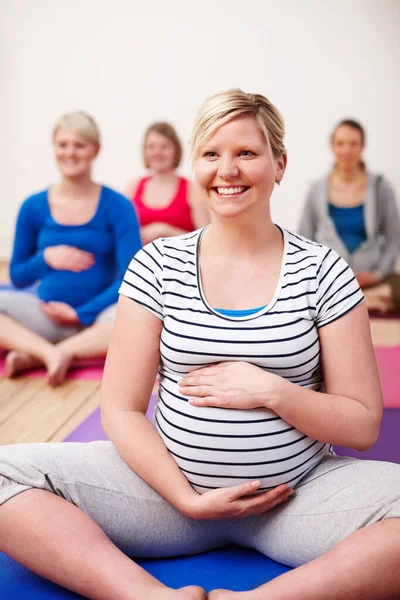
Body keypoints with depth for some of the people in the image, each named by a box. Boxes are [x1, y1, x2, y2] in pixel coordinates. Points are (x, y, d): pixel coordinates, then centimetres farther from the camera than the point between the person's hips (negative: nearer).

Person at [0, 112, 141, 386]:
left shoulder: (117, 206, -2)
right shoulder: (33, 207, 6)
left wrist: (80, 313, -13)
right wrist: (46, 258, -9)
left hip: (97, 315, -1)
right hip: (48, 315, 2)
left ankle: (36, 355, -26)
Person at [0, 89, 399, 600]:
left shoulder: (322, 271, -1)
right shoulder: (157, 265, 1)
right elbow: (121, 410, -1)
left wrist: (272, 391, -16)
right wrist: (186, 498, -12)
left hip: (298, 495, 0)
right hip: (169, 479, 1)